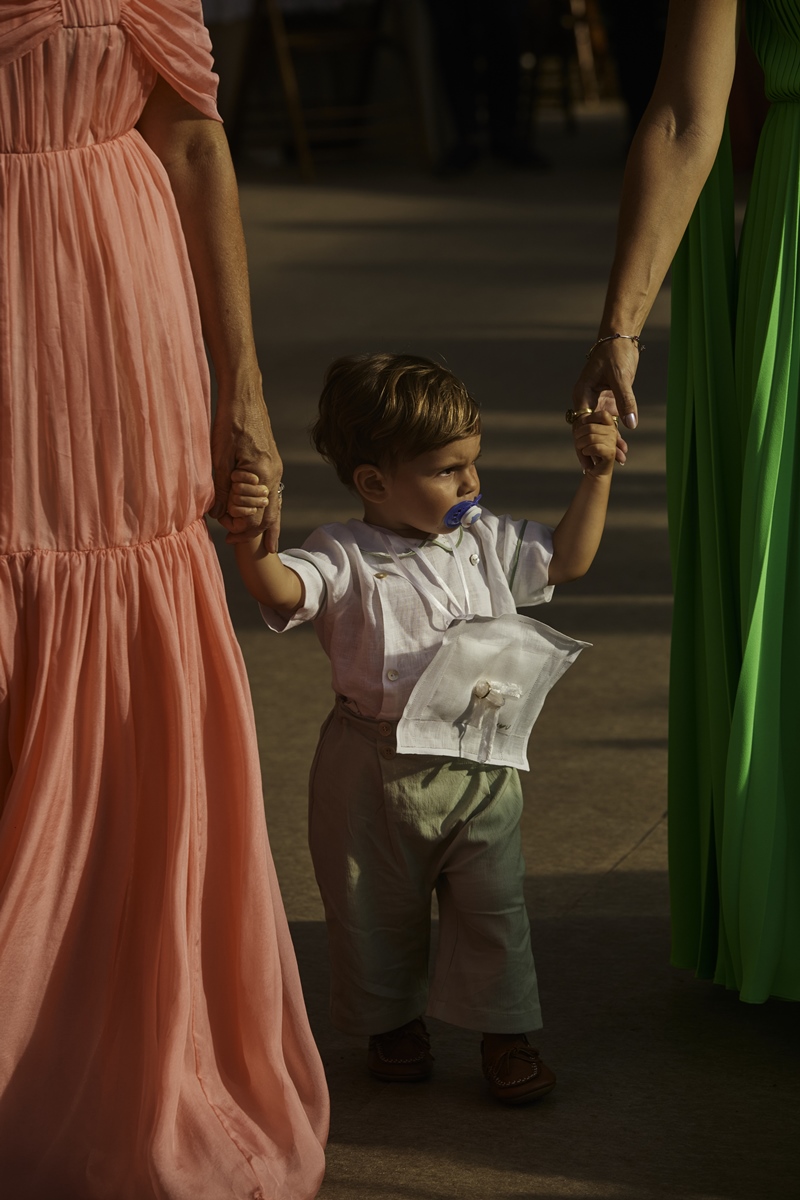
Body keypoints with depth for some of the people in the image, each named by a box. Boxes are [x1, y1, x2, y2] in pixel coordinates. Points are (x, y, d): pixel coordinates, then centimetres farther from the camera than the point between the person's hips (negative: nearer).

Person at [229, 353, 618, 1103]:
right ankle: (391, 1020, 34)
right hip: (377, 766, -3)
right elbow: (280, 591, -28)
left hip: (480, 765, 3)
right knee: (377, 908, 12)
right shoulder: (344, 559, -12)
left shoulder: (486, 544, 4)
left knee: (491, 904, 6)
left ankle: (505, 1032, 20)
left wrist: (596, 476, 6)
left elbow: (567, 558, 12)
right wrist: (251, 535, -46)